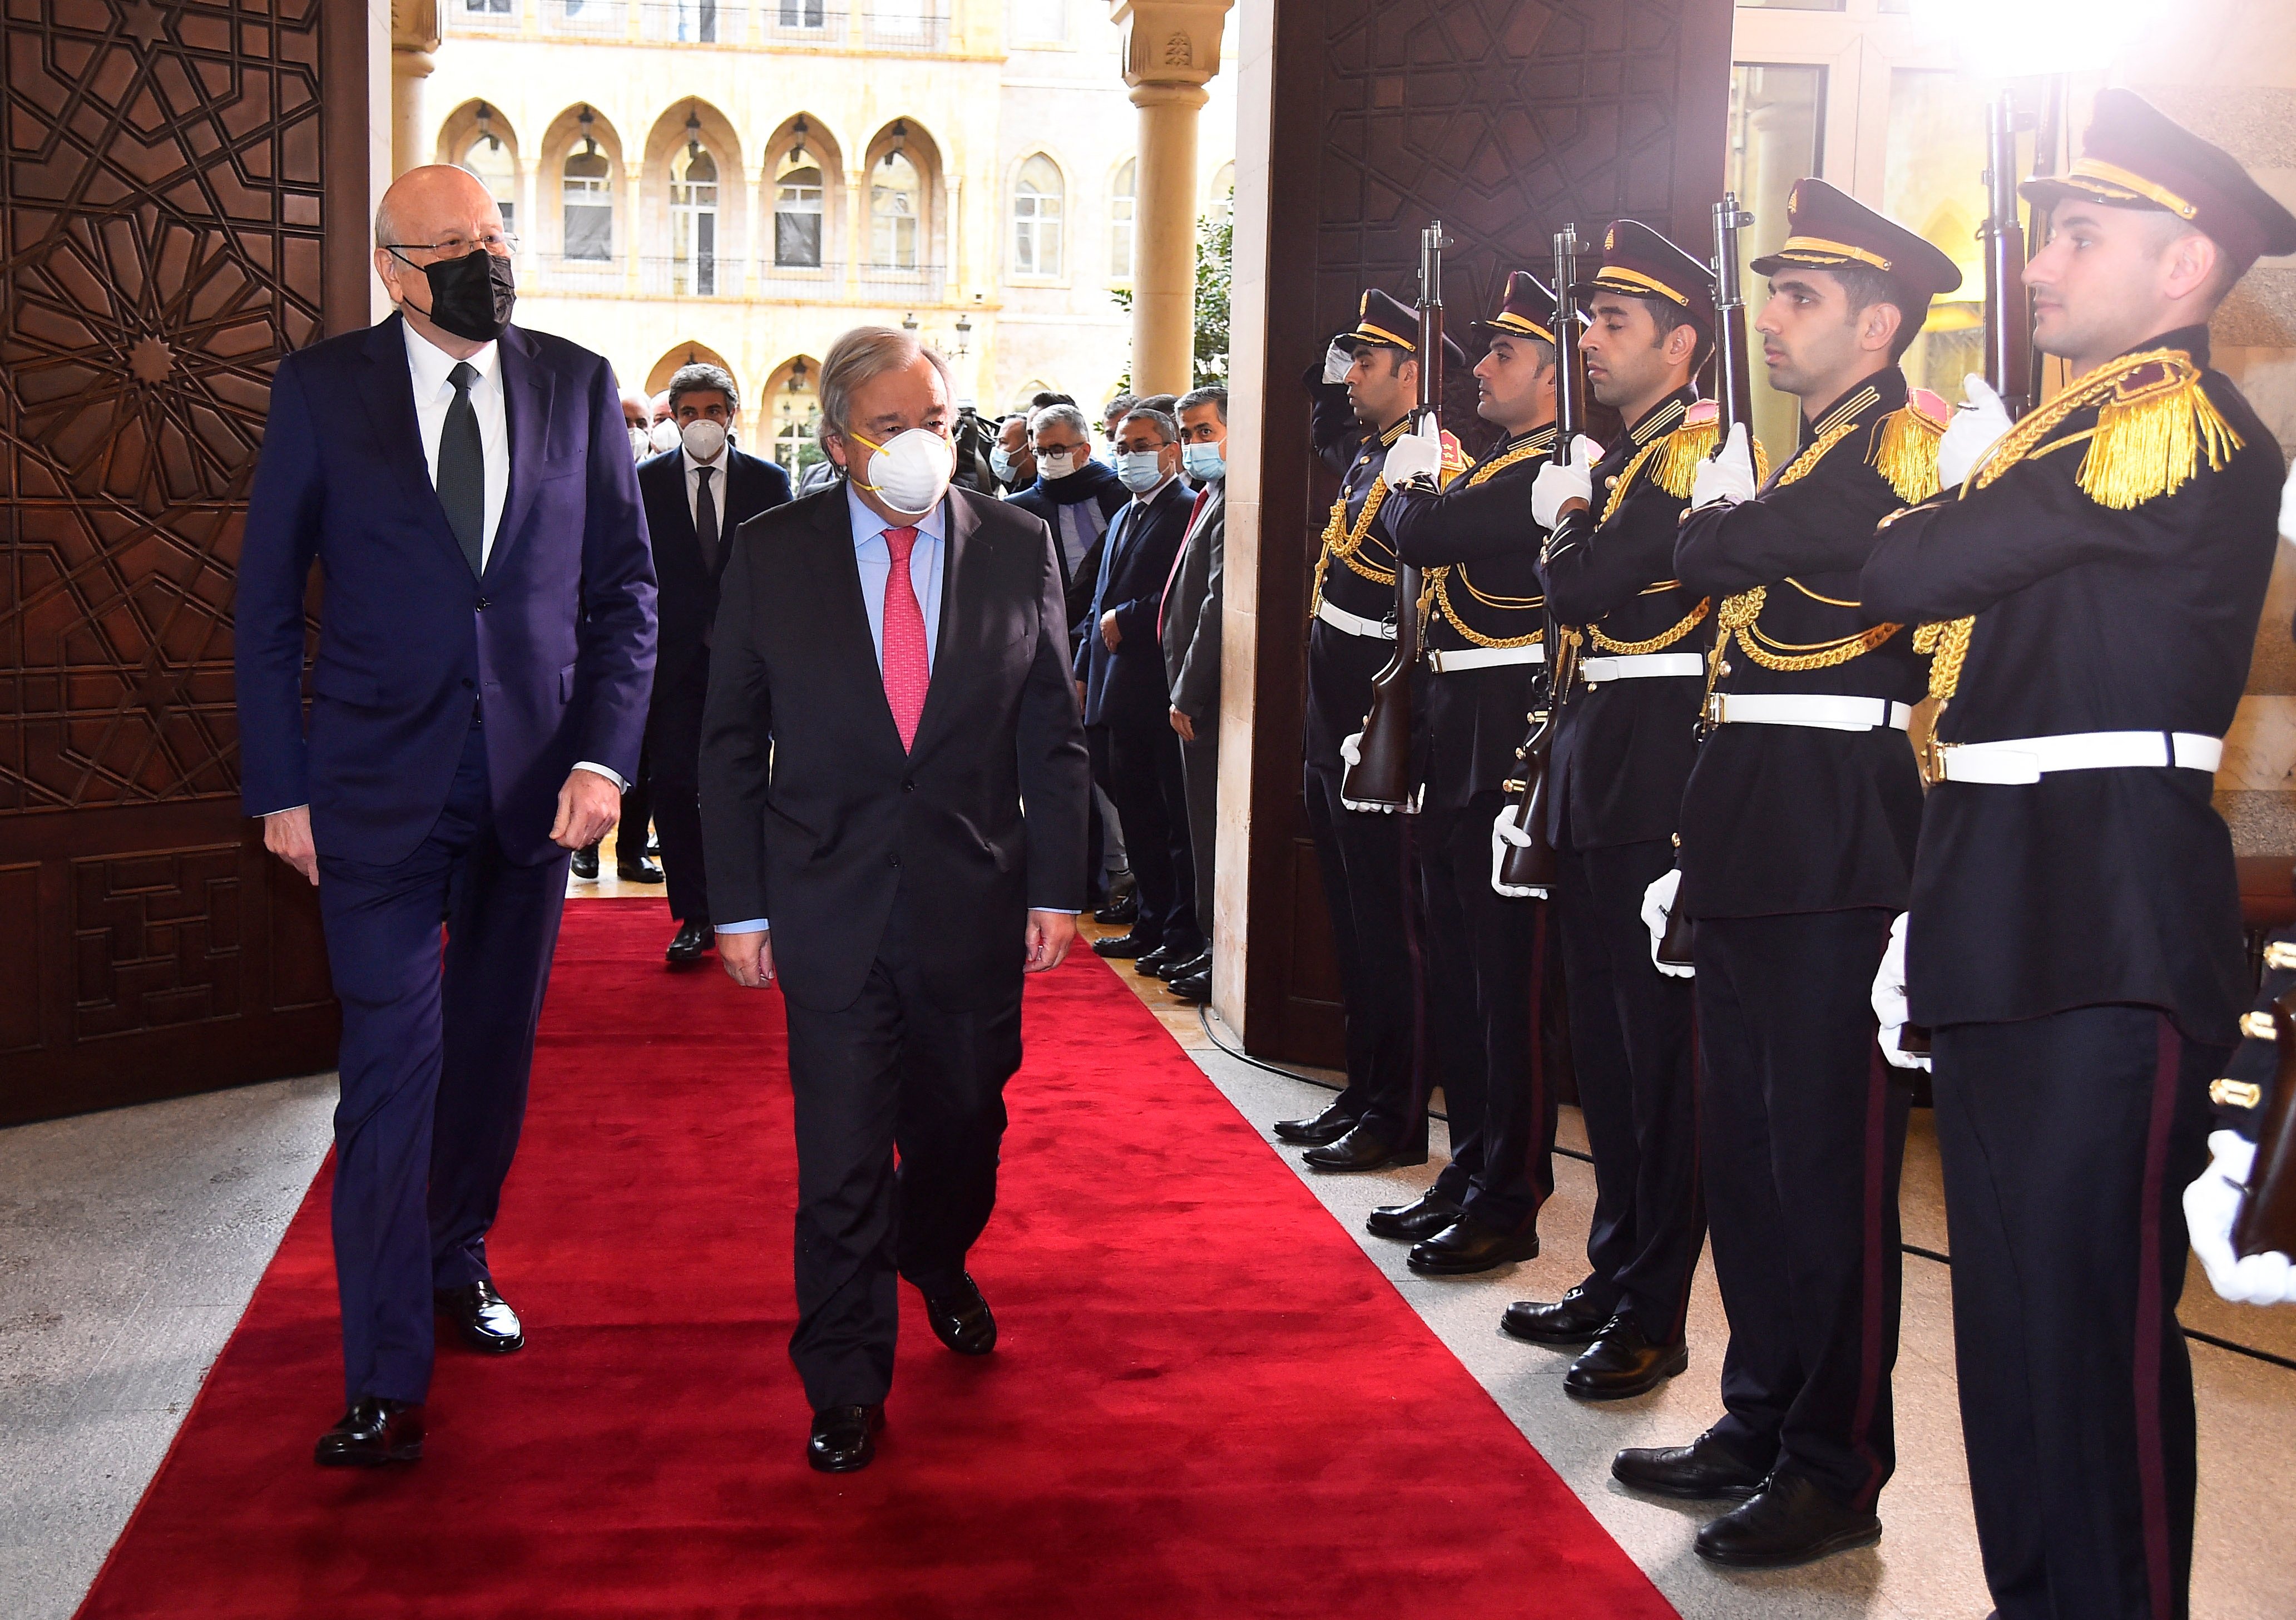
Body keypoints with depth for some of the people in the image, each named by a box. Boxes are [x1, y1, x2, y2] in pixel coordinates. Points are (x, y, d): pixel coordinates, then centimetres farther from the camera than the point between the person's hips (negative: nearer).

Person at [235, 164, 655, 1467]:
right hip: (381, 785, -2)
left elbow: (625, 588, 4)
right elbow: (267, 603, 2)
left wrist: (606, 756, -7)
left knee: (494, 1050, 15)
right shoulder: (322, 390, -1)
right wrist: (281, 786, -2)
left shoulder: (576, 383, 3)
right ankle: (387, 1379, 3)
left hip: (536, 782, 3)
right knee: (391, 1066, -4)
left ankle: (457, 1261, 38)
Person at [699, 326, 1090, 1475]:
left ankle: (937, 1266, 48)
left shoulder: (1018, 548, 2)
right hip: (830, 904, -1)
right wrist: (738, 904, -2)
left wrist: (1057, 887, -1)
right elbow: (732, 742, 2)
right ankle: (845, 1383, 17)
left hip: (976, 902, 2)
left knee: (962, 1124, 16)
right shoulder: (771, 555, -1)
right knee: (841, 1153, 1)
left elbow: (1051, 736, 4)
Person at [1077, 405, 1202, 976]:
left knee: (1177, 817, -2)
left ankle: (1184, 935, 4)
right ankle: (1152, 924, 22)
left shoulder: (1188, 513, -8)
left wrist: (1125, 618, -11)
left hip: (1163, 688, -9)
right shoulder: (1122, 519, 21)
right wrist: (1083, 672, 17)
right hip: (1121, 693, 9)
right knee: (1138, 816, 14)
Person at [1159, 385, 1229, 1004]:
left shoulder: (1232, 503, -15)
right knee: (1207, 833, 14)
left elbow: (1220, 605, -20)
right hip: (1200, 698, 10)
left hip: (1209, 699, -10)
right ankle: (1214, 950, 22)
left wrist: (1188, 693, -17)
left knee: (1214, 834, -4)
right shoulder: (1211, 501, 17)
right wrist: (1185, 691, 14)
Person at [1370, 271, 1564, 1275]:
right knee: (1457, 976, 15)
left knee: (1507, 977, -4)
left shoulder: (1554, 470, -13)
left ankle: (1510, 1204, 5)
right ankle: (1471, 1171, 25)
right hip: (1455, 749, 10)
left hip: (1507, 746, -10)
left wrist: (1408, 483, -2)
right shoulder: (1500, 469, 18)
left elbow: (1424, 536, -21)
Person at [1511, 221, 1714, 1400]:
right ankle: (1614, 1279, 25)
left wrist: (1570, 527, 0)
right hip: (1595, 769, 9)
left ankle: (1654, 1315, 6)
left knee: (1655, 1040, -3)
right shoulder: (1618, 457, 18)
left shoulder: (1697, 452, -11)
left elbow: (1578, 587, -19)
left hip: (1657, 770, -9)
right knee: (1603, 1036, 14)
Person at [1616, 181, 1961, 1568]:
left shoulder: (1909, 445, -8)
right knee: (1744, 1144, 13)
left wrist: (1733, 524, 2)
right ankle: (1764, 1423, 26)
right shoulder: (1778, 452, 20)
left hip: (1840, 840, -9)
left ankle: (1839, 1470, 9)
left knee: (1828, 1153, -2)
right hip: (1747, 833, 9)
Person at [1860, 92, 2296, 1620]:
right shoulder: (2063, 428, 19)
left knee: (2093, 1297, -3)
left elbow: (1904, 574, -18)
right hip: (2007, 918, 9)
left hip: (2113, 921, -9)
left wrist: (1966, 486, 3)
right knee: (2005, 1286, 16)